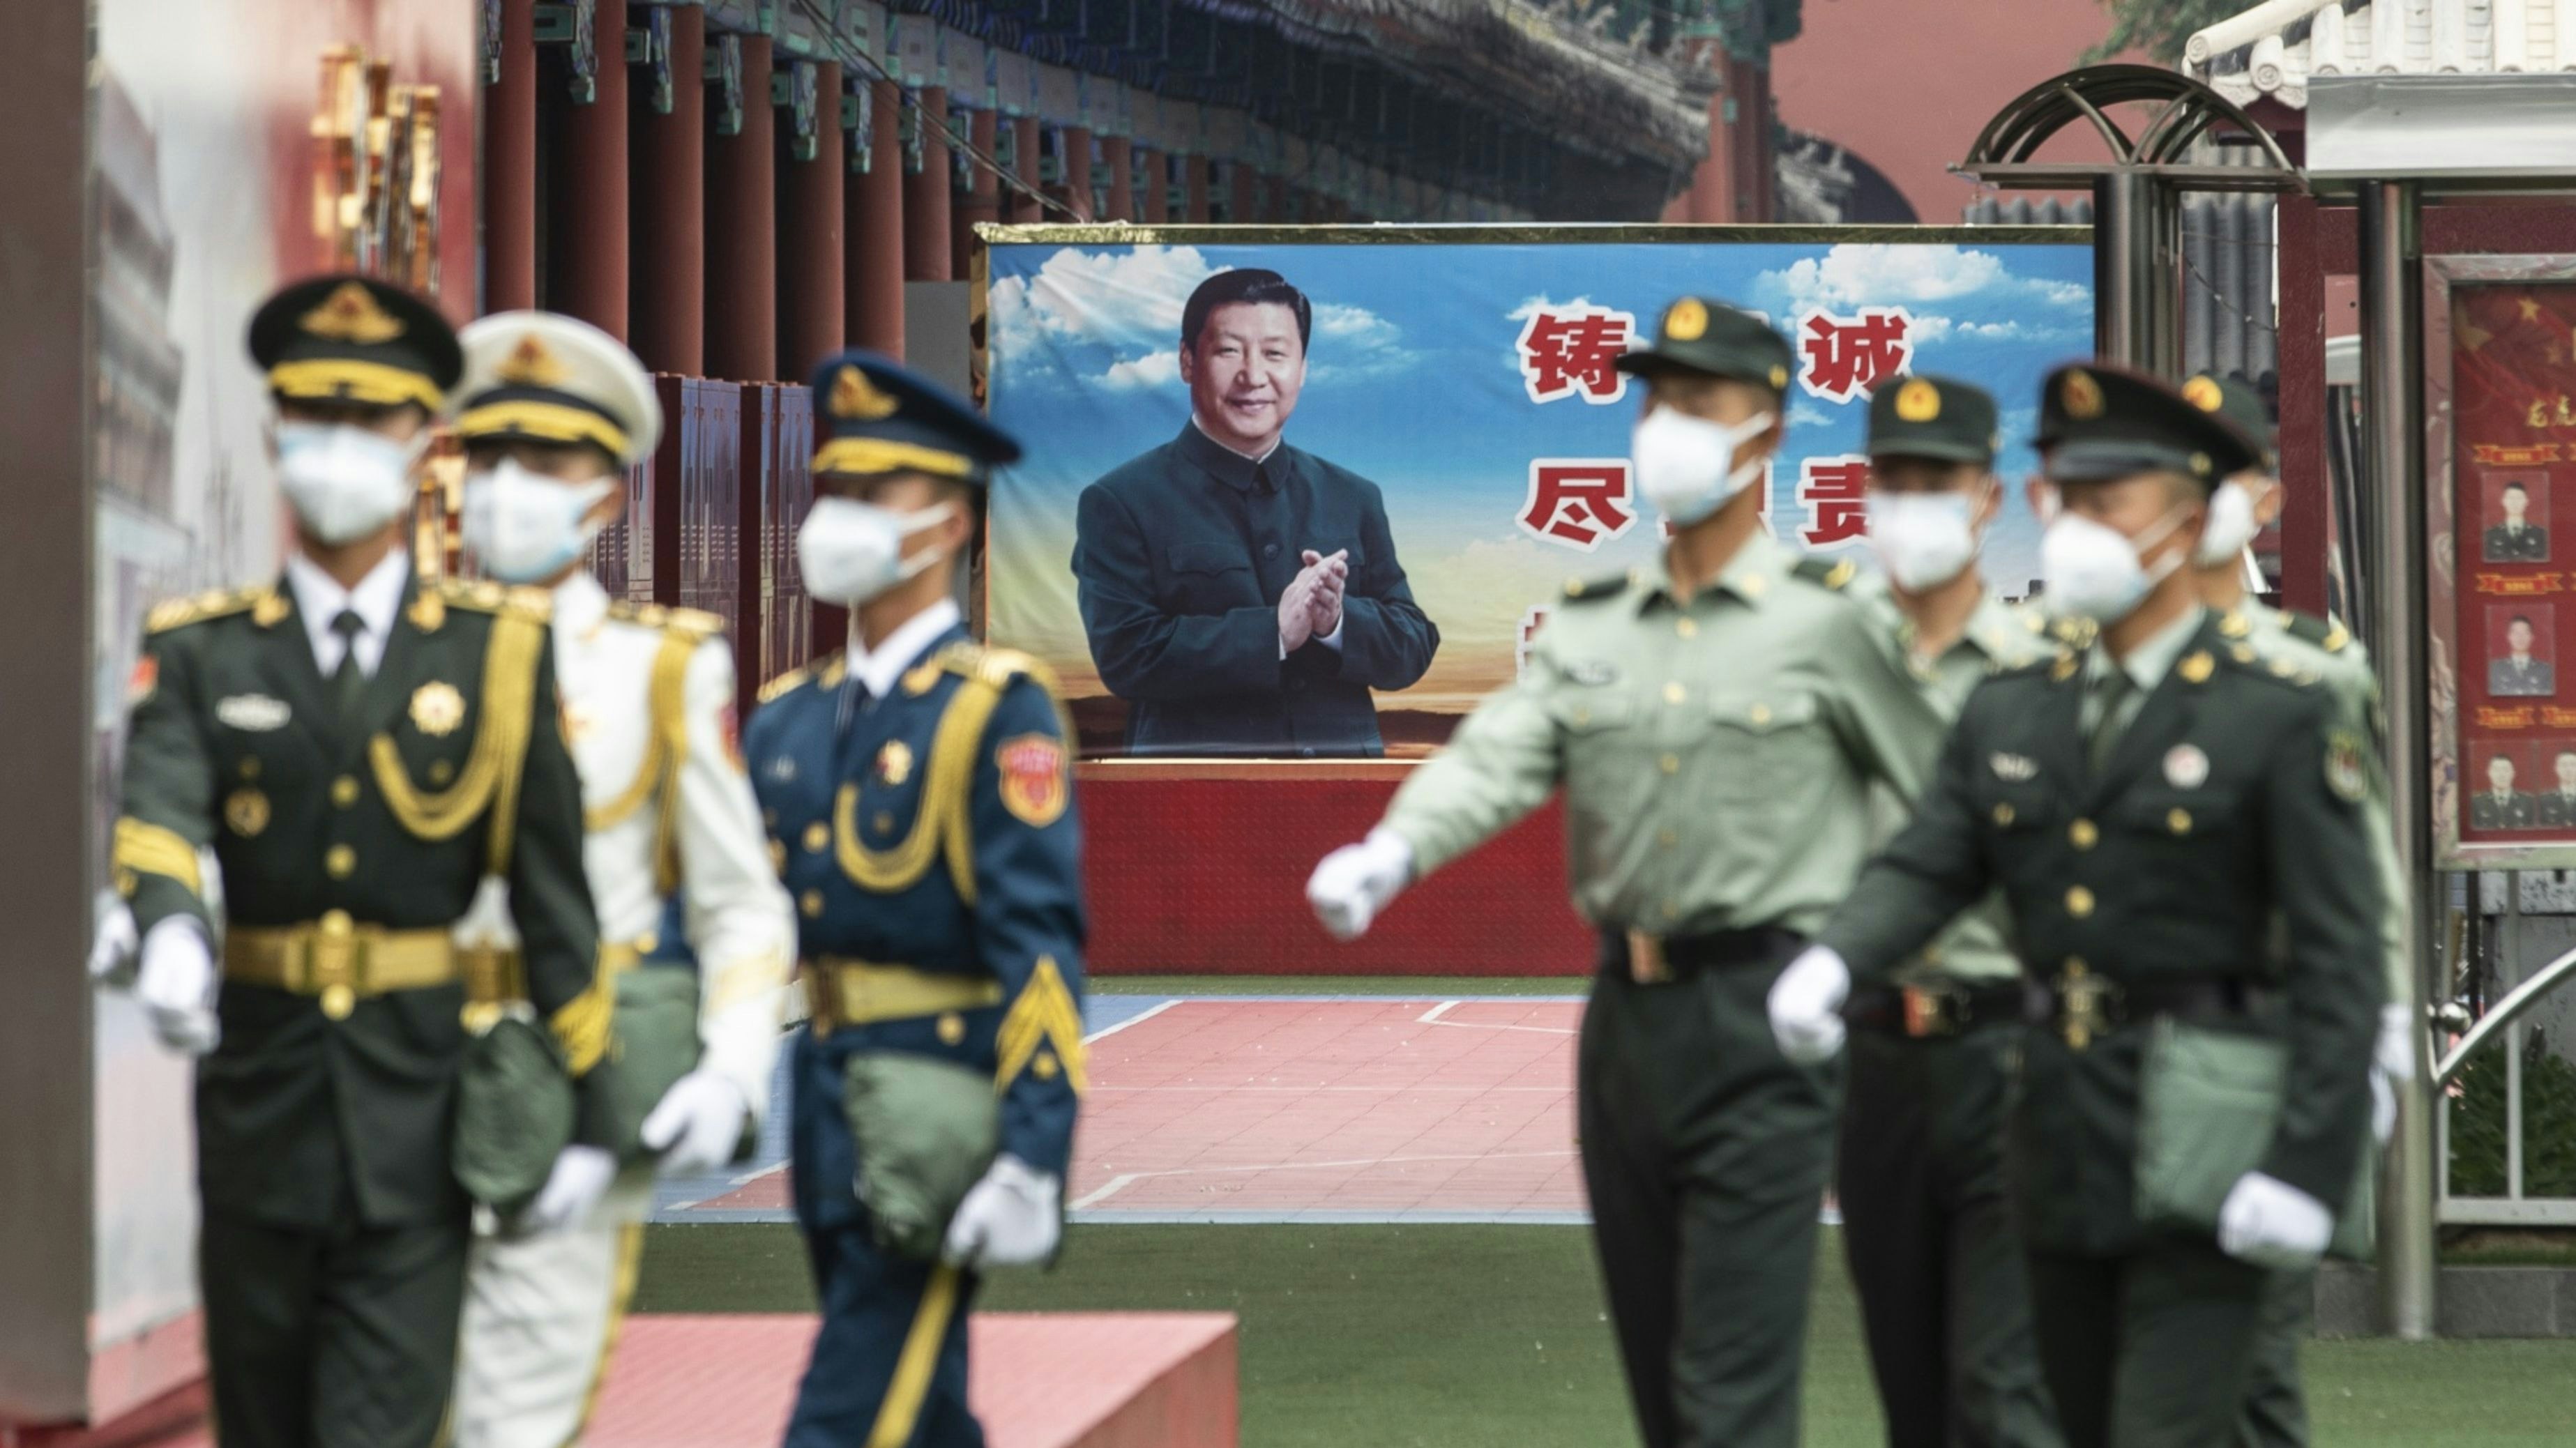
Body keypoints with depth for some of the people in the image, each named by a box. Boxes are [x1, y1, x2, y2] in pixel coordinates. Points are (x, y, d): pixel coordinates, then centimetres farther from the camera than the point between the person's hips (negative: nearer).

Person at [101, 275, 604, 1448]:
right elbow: (156, 806, -16)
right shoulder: (203, 652, 4)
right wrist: (170, 926, -39)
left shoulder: (498, 650, 3)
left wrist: (589, 1105, -1)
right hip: (260, 1106, 2)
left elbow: (553, 890, 2)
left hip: (417, 1123, -2)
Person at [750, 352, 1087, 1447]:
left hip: (941, 1119, -7)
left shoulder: (996, 712, -9)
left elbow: (1040, 944, -15)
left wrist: (1033, 1159, -22)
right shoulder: (791, 719, 13)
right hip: (831, 1100, 7)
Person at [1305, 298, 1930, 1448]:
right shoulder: (1590, 628, 10)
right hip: (1626, 1010, 6)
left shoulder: (1829, 620, -3)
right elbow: (1496, 758, -5)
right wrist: (1388, 855, -24)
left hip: (1760, 1019, -6)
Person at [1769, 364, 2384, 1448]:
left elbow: (2339, 959, -10)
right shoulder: (2009, 716, 12)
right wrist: (1831, 962, -22)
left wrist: (2307, 1167, -19)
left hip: (2202, 1145, -6)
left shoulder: (2281, 719, -6)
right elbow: (1925, 870, 1)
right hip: (2062, 1143, 6)